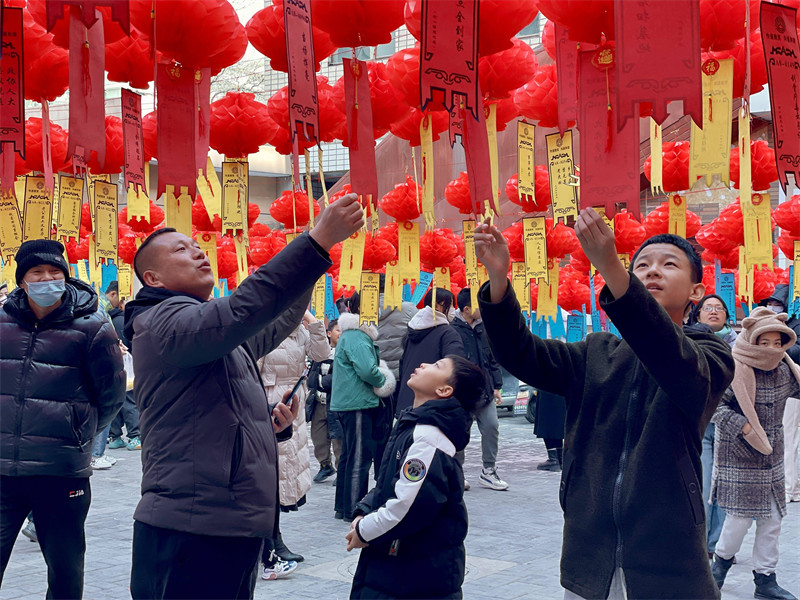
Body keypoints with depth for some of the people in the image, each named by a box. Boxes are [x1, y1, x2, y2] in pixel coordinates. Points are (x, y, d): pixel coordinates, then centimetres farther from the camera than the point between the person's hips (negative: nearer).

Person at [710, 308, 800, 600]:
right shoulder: (733, 370, -17)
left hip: (771, 455, 6)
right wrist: (743, 426, -27)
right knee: (741, 516, -2)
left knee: (772, 519, 8)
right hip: (739, 455, -6)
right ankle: (723, 558, 26)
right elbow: (716, 405, -18)